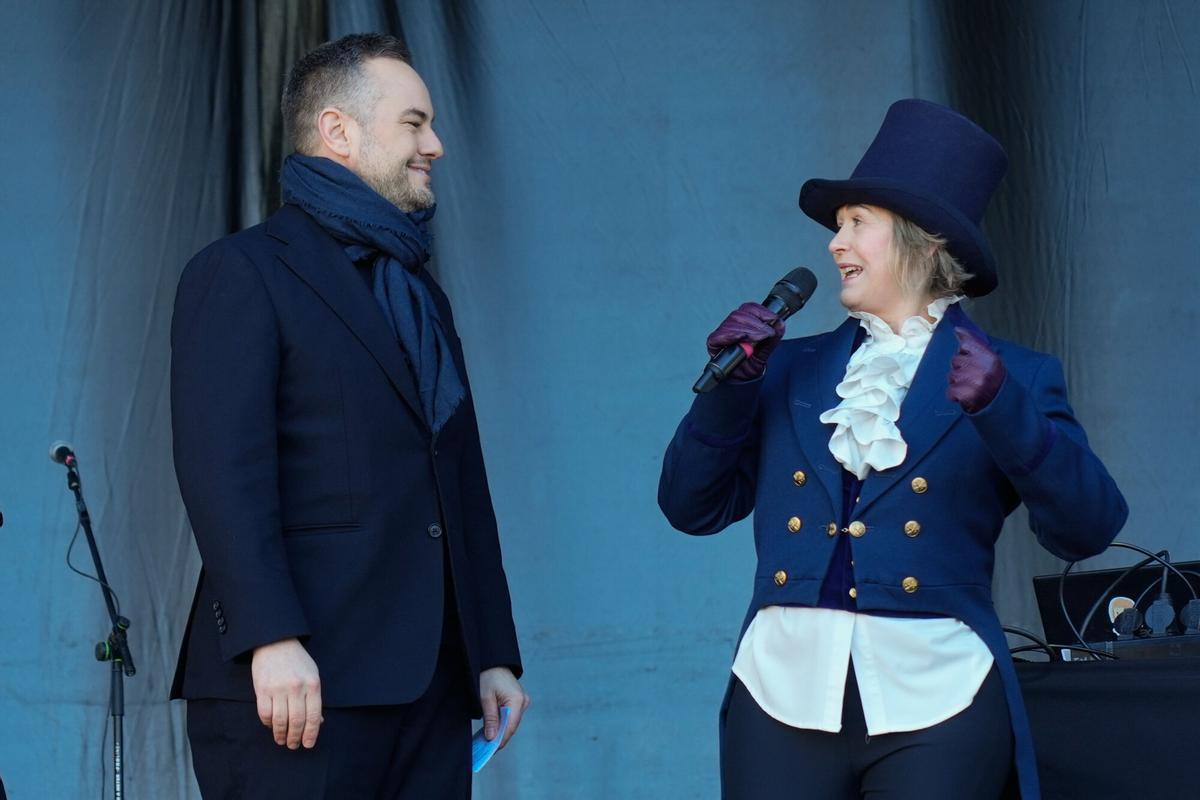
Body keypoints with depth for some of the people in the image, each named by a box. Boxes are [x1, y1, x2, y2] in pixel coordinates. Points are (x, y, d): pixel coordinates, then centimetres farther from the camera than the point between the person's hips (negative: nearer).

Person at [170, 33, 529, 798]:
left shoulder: (423, 297, 24)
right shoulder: (244, 271, -1)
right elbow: (222, 467, -13)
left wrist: (494, 651, 14)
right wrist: (270, 640, -22)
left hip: (431, 685, 7)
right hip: (301, 681, -7)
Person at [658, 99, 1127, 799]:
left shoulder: (1013, 375, 6)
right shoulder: (792, 369, 15)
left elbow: (1088, 528, -5)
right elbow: (693, 507, 12)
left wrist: (1001, 407, -17)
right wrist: (731, 383, 0)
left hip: (937, 711, -2)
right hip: (785, 697, 3)